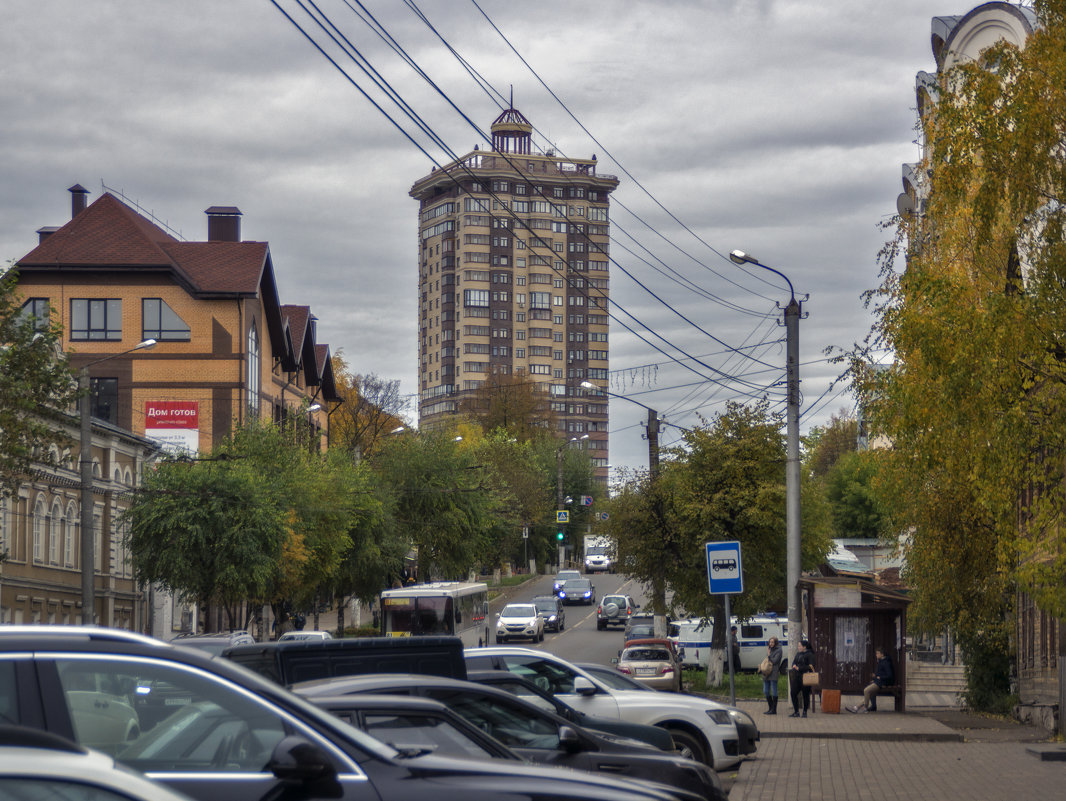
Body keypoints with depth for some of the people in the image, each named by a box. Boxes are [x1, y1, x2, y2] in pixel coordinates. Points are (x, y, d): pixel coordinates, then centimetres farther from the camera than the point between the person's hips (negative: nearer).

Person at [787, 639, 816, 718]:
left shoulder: (809, 655, -8)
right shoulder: (798, 654, 16)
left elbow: (810, 666, -16)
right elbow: (794, 662, 23)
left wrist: (799, 668, -16)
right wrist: (794, 665, -2)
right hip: (797, 677, 8)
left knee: (805, 695, -2)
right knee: (793, 693, 4)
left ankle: (805, 712, 8)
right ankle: (796, 712, 13)